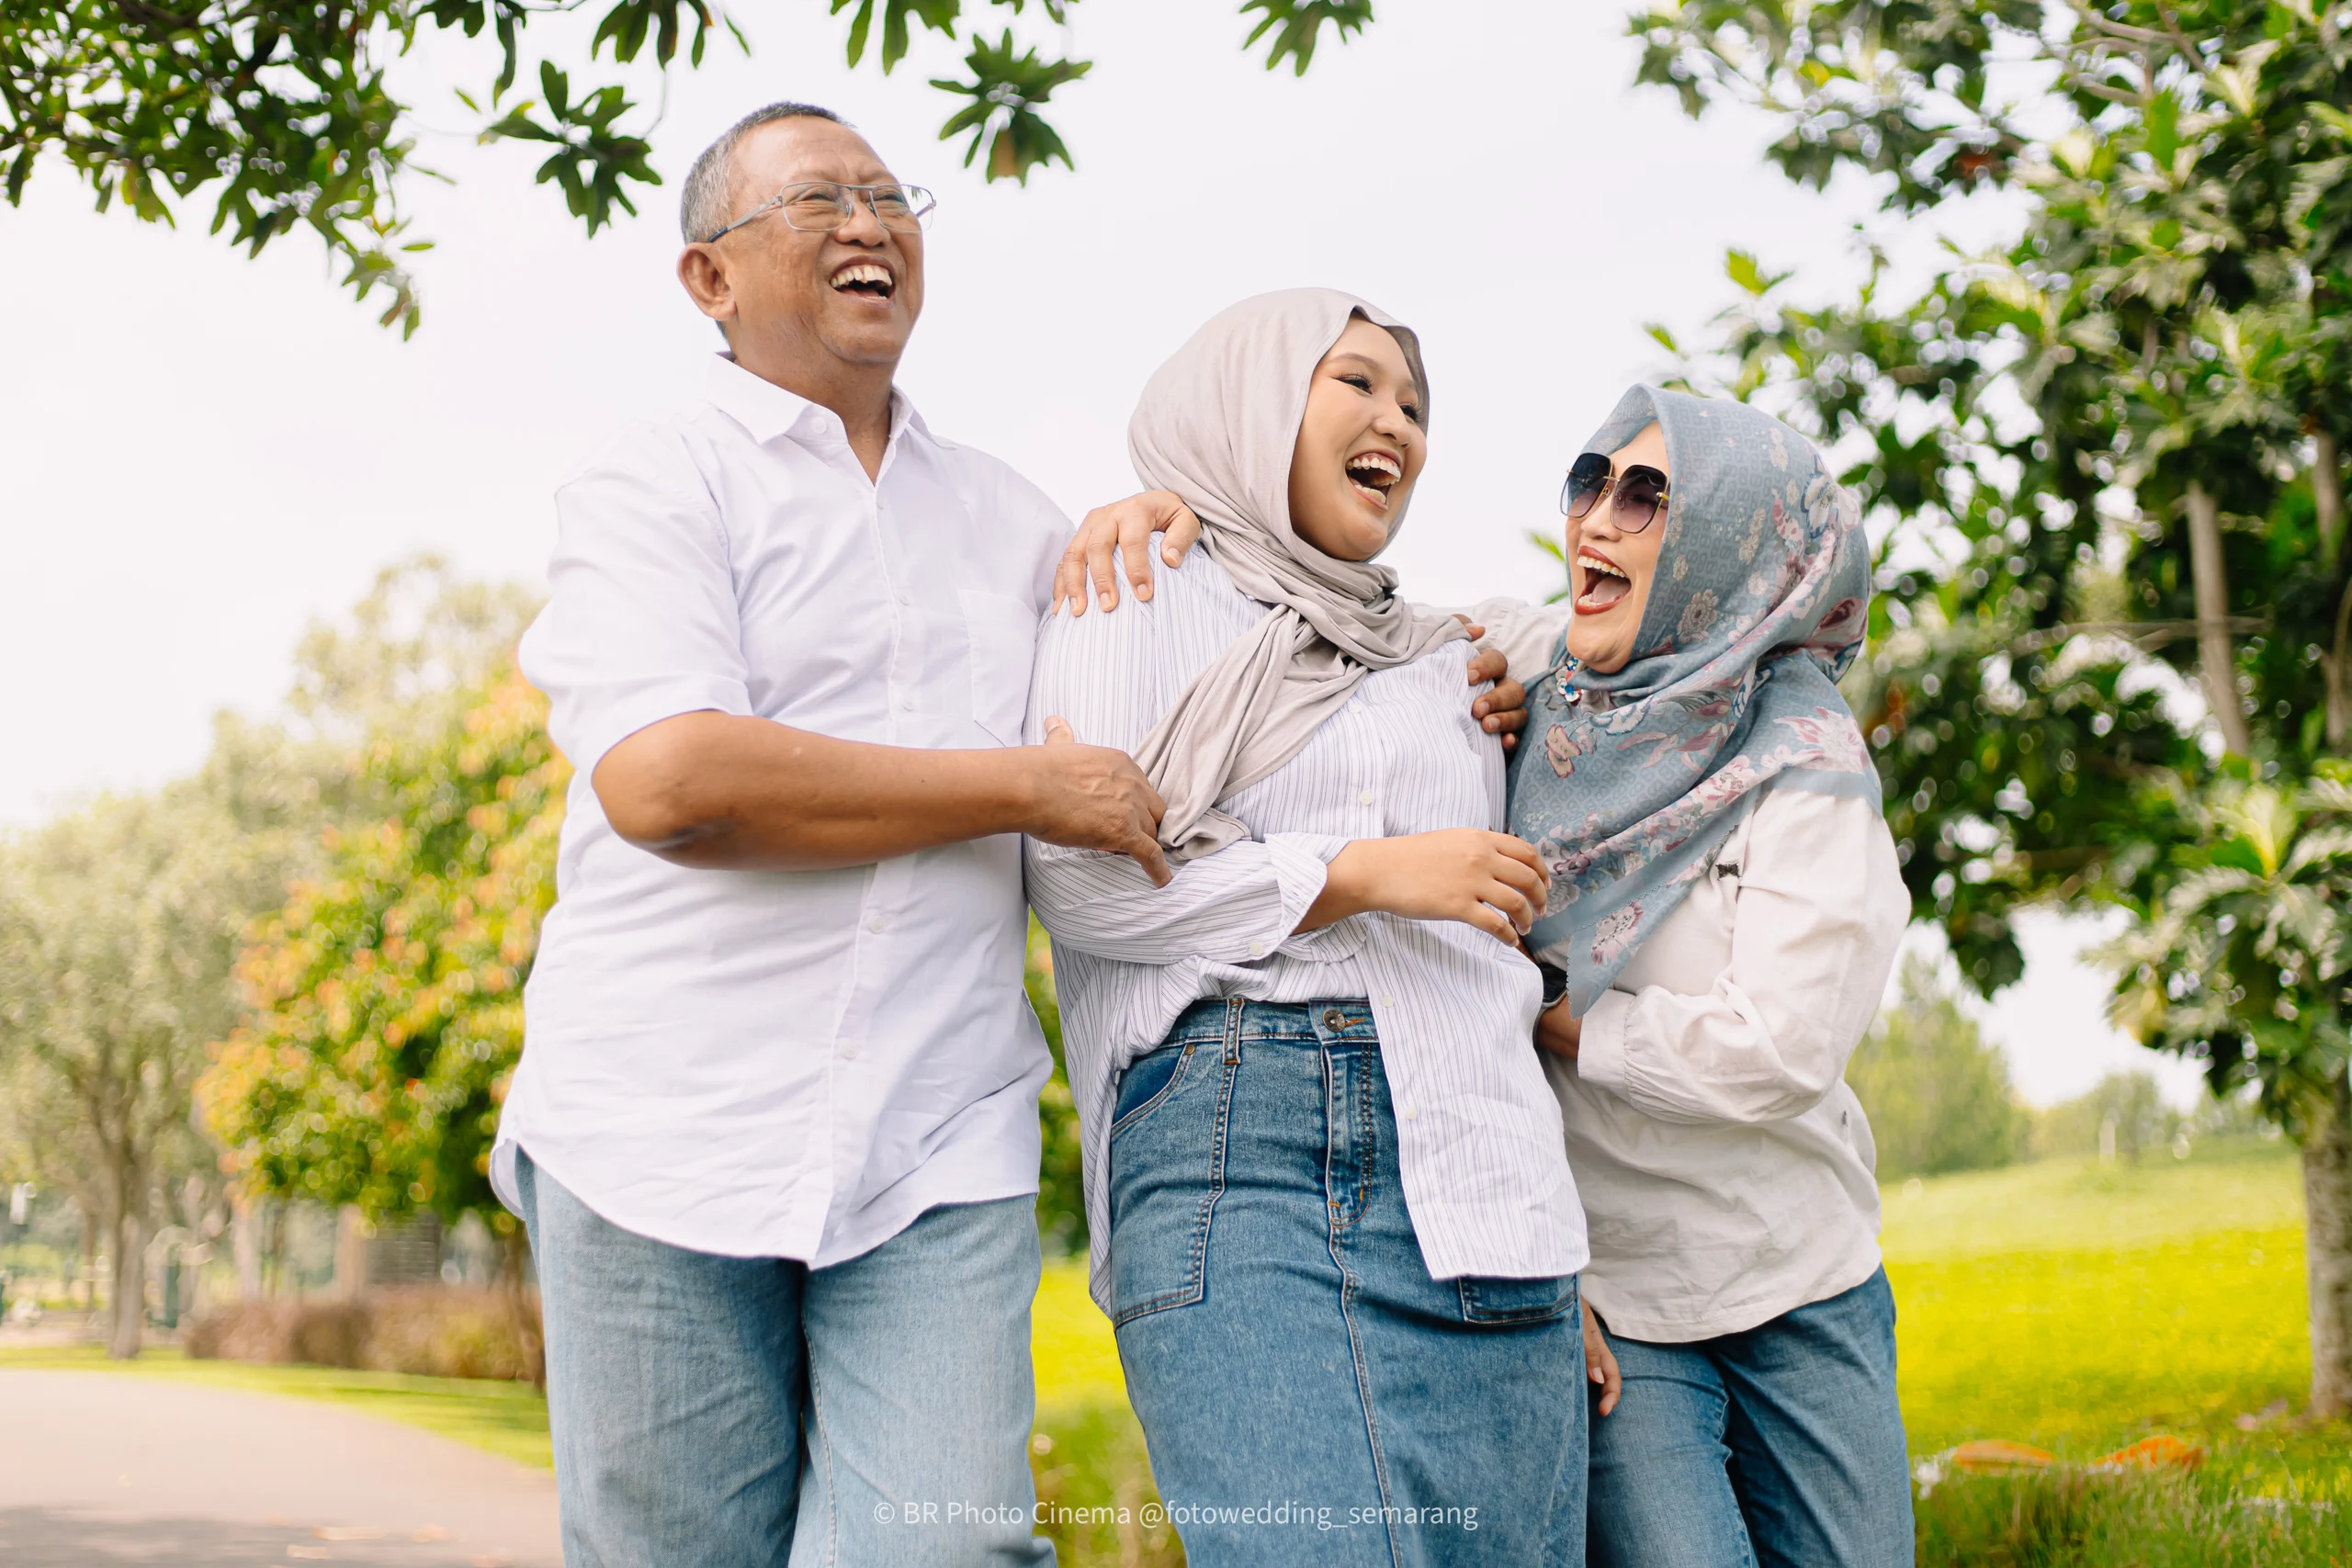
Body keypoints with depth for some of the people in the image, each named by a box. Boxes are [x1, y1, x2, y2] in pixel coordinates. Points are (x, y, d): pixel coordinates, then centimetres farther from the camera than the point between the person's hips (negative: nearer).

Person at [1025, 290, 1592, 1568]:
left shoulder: (1437, 657, 27)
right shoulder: (1144, 591, 9)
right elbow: (1076, 879, -4)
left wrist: (1562, 1261, 21)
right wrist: (1361, 874, -9)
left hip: (1482, 1158, 6)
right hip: (1247, 1126, -6)